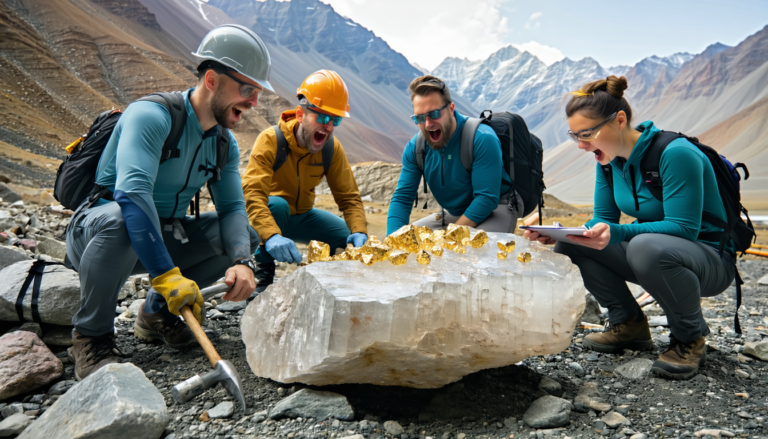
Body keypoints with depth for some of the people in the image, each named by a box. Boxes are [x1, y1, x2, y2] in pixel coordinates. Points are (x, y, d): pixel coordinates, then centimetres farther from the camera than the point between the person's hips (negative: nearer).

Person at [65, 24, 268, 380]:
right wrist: (166, 274, -43)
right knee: (119, 218, -40)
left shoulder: (225, 145, 1)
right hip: (94, 232, -6)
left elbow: (233, 208, -5)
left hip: (162, 237, 7)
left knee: (245, 236, -8)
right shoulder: (151, 116, -23)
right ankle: (91, 334, -15)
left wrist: (241, 261, -26)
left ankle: (158, 312, 6)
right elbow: (132, 193, -36)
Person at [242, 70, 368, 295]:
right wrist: (271, 235, -55)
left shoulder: (332, 148, -12)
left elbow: (349, 197, -8)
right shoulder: (271, 140, -27)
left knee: (351, 241, -11)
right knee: (276, 204, -38)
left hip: (301, 217, 5)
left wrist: (359, 232, -28)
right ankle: (264, 278, -20)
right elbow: (252, 194, -38)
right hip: (270, 214, -4)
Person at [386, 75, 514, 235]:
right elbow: (402, 198, -7)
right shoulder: (414, 148, -7)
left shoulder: (482, 139, -25)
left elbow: (487, 198, -26)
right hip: (453, 214, 5)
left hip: (494, 210, -5)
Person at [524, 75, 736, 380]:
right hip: (652, 247, 7)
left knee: (647, 247, -40)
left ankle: (690, 338, -12)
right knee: (569, 245, -11)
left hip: (710, 260, -7)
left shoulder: (675, 154, -24)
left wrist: (617, 234, -40)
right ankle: (629, 324, 4)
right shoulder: (609, 160, -2)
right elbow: (604, 219, 1)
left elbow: (684, 228, -27)